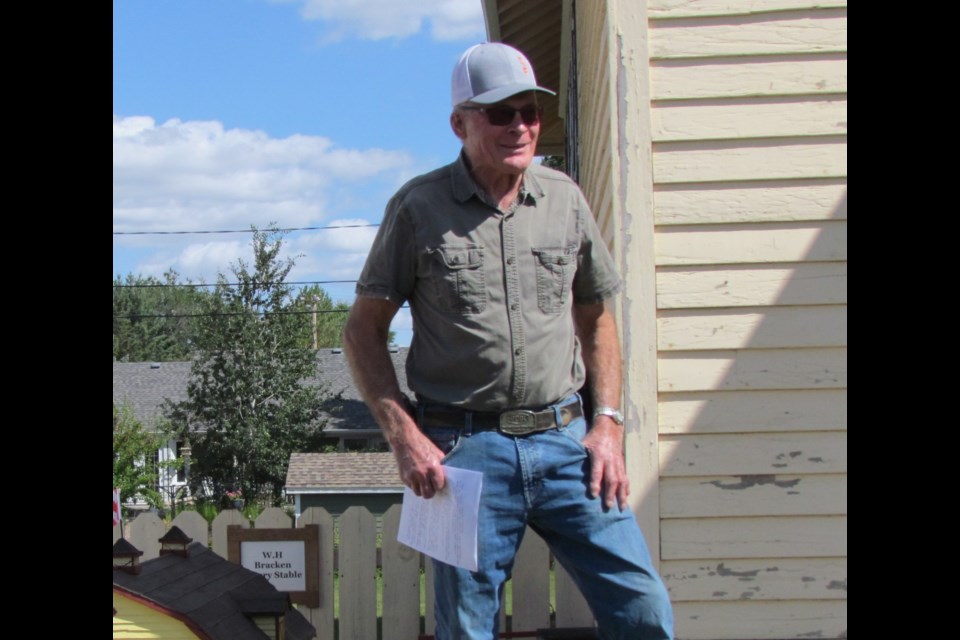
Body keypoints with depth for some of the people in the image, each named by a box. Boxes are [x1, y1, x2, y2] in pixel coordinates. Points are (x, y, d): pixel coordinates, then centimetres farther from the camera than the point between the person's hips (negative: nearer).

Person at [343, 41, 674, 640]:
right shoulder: (419, 207, -1)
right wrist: (404, 436, -8)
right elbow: (364, 330, 2)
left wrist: (608, 422, 6)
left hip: (565, 439, 3)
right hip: (464, 449, -3)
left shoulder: (565, 199, 9)